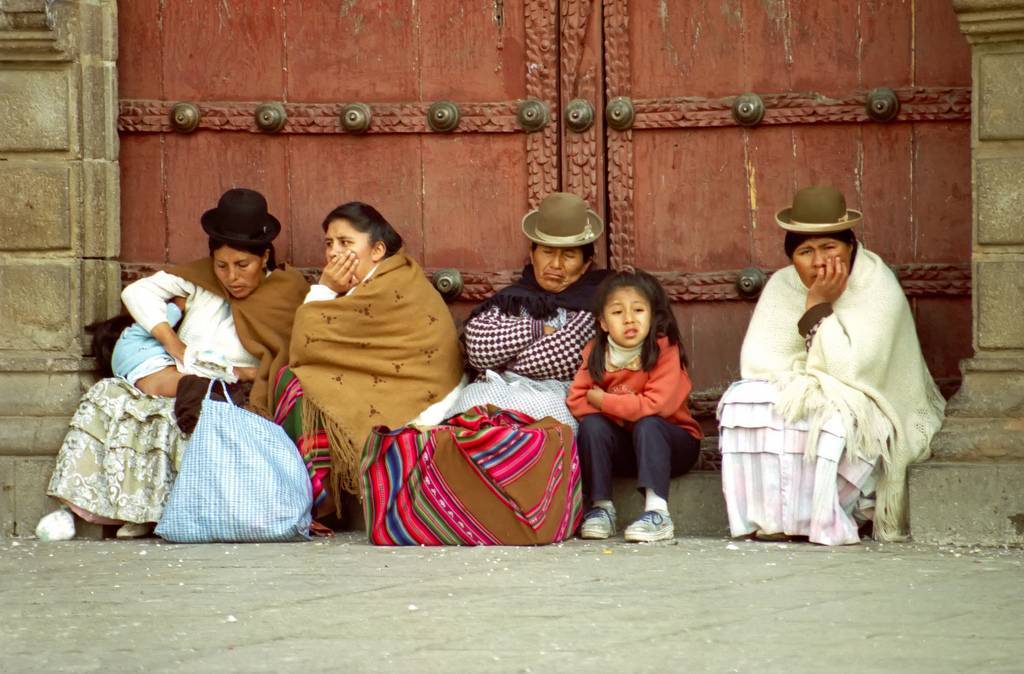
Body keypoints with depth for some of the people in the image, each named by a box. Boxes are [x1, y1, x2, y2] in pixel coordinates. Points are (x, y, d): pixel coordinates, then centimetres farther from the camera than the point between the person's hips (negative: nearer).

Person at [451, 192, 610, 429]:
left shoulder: (593, 304, 8)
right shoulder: (511, 297, 20)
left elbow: (567, 359, -8)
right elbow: (478, 349, 4)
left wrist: (503, 360, 3)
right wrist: (537, 329, -2)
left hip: (556, 398, -3)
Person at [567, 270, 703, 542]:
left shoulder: (665, 350, -20)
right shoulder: (595, 352, -6)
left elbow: (657, 405, -30)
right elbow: (576, 400, -10)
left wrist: (603, 401, -22)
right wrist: (621, 413, -23)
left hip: (669, 443, -4)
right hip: (623, 447, 4)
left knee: (647, 425, -32)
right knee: (592, 425, -21)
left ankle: (657, 512, -40)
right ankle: (601, 508, -18)